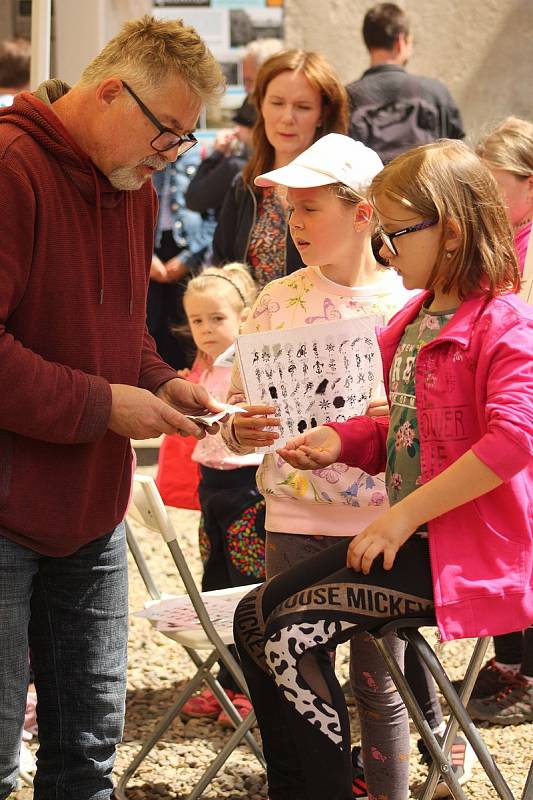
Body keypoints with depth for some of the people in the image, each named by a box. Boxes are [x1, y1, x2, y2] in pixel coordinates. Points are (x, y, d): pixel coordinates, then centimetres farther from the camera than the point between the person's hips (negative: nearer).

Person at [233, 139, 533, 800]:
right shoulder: (411, 323, 13)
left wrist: (405, 516, -26)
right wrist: (342, 441, 4)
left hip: (466, 547, -10)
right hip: (407, 533, 10)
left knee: (292, 634, -19)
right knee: (255, 616, 5)